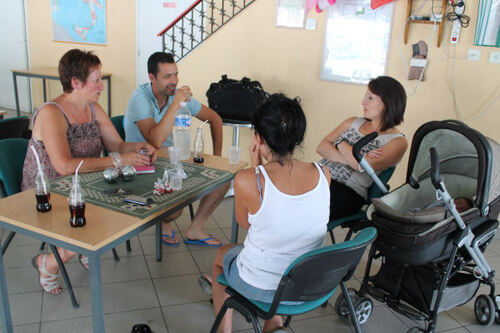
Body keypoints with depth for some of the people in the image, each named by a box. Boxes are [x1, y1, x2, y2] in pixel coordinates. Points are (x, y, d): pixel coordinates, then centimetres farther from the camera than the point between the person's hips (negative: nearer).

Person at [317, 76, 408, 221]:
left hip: (349, 192, -5)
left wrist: (341, 143, 0)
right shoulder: (353, 122, 18)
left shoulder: (397, 141, 1)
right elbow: (321, 147, 6)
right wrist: (353, 158, -10)